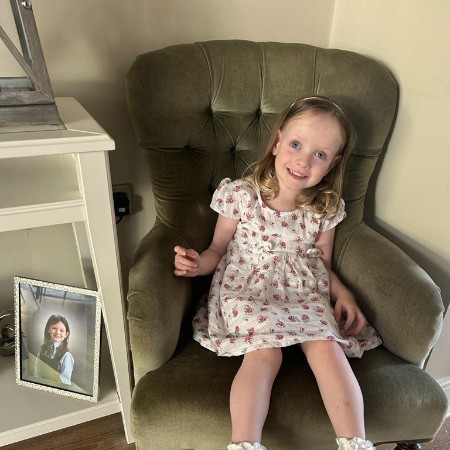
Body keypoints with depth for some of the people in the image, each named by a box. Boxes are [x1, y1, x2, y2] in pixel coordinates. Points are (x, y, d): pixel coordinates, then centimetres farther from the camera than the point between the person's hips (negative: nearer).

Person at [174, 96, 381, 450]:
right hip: (247, 291, -2)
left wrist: (342, 292, -7)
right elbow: (218, 250, 3)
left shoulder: (325, 209, 4)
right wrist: (197, 264, -19)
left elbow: (323, 265, 13)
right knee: (265, 352, -28)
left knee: (326, 345, -24)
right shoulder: (240, 195, -5)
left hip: (306, 293, 3)